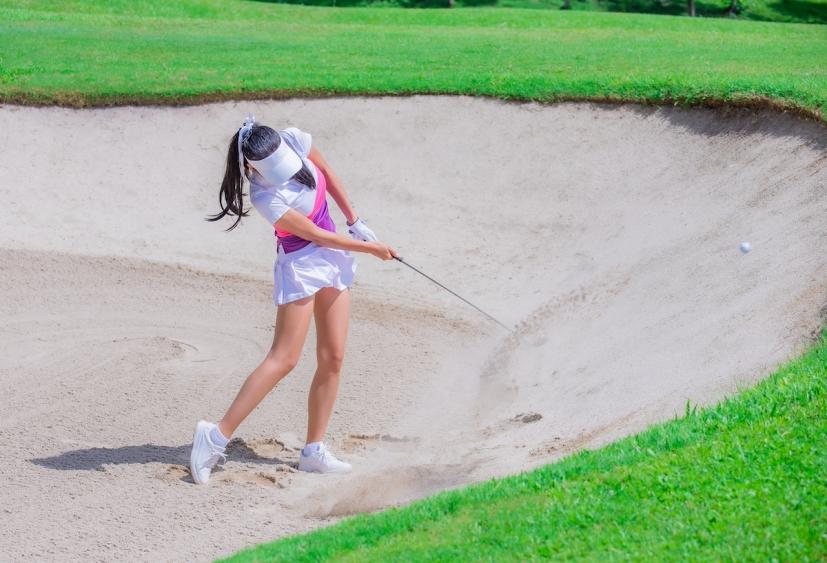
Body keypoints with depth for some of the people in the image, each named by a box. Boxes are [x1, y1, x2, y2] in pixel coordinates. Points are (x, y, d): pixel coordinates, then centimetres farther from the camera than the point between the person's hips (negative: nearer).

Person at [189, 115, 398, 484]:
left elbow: (326, 173, 9)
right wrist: (370, 248, -9)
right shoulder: (267, 198, -27)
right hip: (300, 263, -7)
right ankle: (217, 436, -16)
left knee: (333, 357, 3)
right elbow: (316, 235, -18)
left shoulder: (295, 140, -11)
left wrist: (354, 221, 11)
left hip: (333, 259, 7)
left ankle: (314, 451, 7)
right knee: (284, 358, -16)